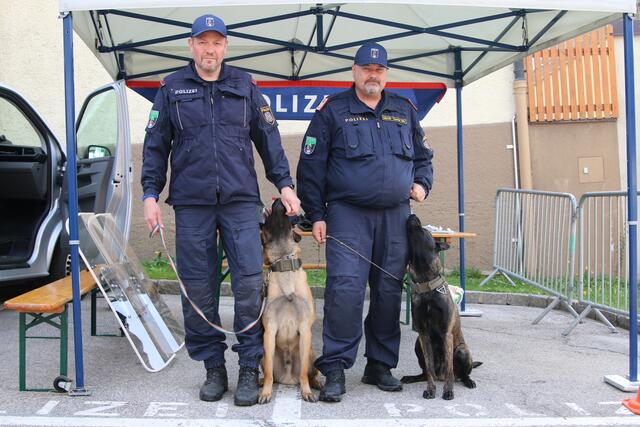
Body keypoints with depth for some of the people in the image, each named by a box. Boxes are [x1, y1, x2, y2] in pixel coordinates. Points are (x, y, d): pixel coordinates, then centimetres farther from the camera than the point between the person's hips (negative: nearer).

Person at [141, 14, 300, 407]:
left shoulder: (244, 86, 12)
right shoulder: (172, 88, 10)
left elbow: (268, 137, 12)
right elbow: (156, 145, 10)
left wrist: (284, 184, 5)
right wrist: (151, 194, 1)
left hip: (240, 200, 0)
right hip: (191, 204, 0)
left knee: (250, 281, -8)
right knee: (198, 288, 2)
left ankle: (249, 369, 4)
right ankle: (213, 369, 16)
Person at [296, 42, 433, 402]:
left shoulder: (405, 111, 16)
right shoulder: (333, 110, 4)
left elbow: (424, 156, 26)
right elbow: (311, 164, 1)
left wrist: (422, 184, 6)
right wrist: (316, 215, -4)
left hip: (396, 216, 4)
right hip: (347, 214, -4)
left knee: (390, 292, 7)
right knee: (345, 289, -14)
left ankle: (380, 365, 20)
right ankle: (335, 370, -5)